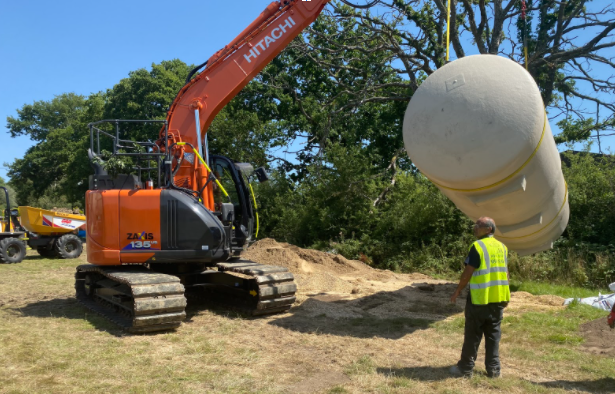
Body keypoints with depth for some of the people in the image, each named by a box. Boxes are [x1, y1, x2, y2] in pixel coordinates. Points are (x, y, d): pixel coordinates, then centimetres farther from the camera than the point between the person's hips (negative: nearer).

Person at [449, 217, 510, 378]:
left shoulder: (477, 246, -13)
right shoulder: (502, 247, 8)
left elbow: (468, 272, -14)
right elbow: (505, 272, 14)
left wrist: (458, 291, -4)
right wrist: (504, 294, 22)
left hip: (479, 298, -6)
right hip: (498, 298, 6)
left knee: (472, 335, 3)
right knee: (493, 334, 13)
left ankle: (465, 368, 10)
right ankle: (493, 369, 16)